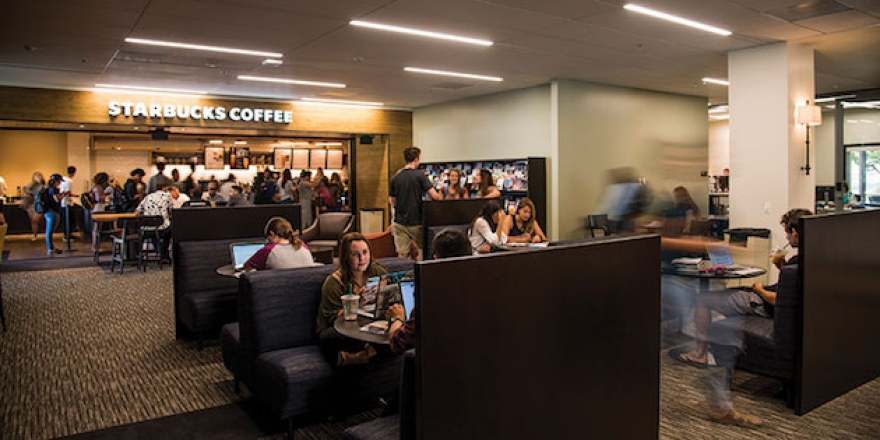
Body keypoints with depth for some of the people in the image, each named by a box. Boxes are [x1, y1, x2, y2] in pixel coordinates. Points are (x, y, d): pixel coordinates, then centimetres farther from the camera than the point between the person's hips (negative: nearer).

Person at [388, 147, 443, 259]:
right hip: (416, 222, -3)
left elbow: (392, 202, 9)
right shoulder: (420, 175, -11)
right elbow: (434, 196, -15)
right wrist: (441, 196, 7)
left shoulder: (394, 178, 2)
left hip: (400, 222, 3)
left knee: (402, 255, 5)